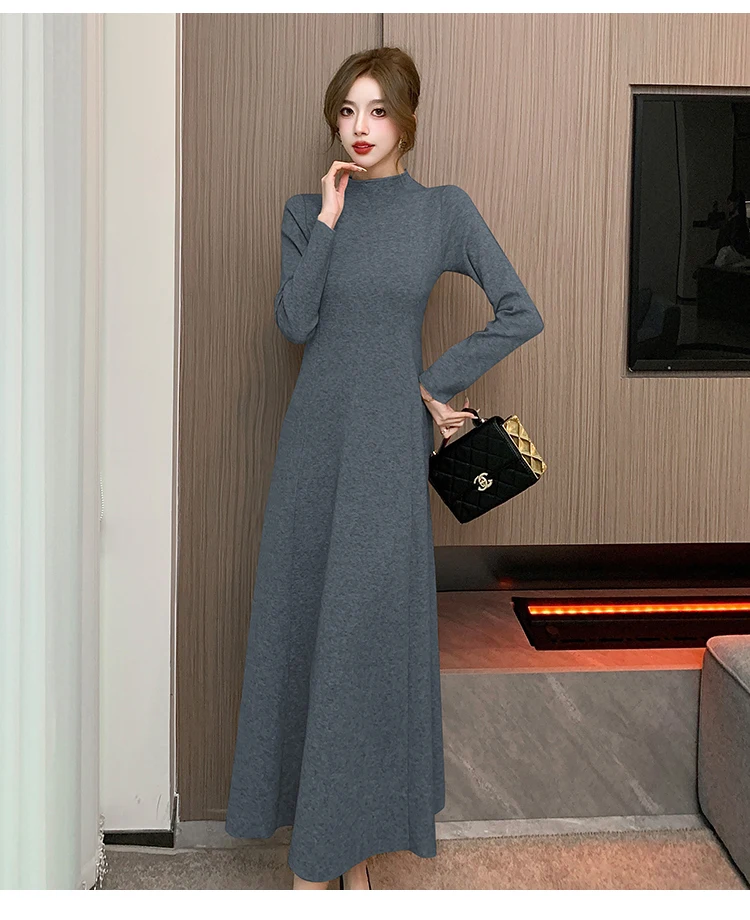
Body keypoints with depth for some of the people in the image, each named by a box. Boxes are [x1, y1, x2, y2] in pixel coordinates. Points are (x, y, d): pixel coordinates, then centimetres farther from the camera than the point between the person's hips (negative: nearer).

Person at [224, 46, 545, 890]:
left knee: (372, 626, -1)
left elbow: (521, 314, -2)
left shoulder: (444, 210, 1)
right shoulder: (307, 210, 7)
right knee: (302, 620, 5)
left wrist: (438, 382, -4)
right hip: (315, 437, 3)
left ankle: (351, 845, 13)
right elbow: (294, 323, -6)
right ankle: (312, 838, 19)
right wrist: (327, 222, -9)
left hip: (389, 441, -2)